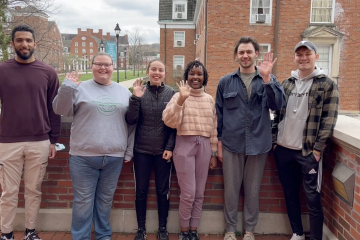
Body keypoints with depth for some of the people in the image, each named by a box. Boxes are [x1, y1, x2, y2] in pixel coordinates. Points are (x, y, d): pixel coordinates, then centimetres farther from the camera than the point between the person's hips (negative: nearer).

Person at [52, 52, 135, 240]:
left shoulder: (124, 92, 10)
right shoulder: (81, 88, 2)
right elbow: (60, 110, -3)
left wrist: (129, 151, 8)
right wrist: (67, 87, -16)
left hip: (114, 157, 2)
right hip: (84, 156, -2)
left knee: (105, 199, 14)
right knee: (83, 200, 5)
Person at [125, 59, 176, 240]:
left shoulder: (172, 93, -2)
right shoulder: (139, 92, -1)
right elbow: (130, 121, -7)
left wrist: (170, 147, -8)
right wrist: (136, 98, -19)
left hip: (163, 151, 0)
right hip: (142, 150, 1)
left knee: (163, 191, 10)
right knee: (141, 191, 10)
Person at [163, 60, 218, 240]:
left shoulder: (210, 99, 9)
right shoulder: (179, 96, -2)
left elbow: (213, 128, 12)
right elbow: (169, 122, -16)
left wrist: (214, 153, 12)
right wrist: (181, 99, -26)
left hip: (204, 146, 4)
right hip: (185, 145, -4)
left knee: (199, 193, 10)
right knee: (188, 193, -2)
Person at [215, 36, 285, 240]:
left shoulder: (268, 80, 3)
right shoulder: (226, 82, 3)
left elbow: (277, 105, -13)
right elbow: (219, 114, 6)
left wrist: (266, 78, -24)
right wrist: (219, 142, 3)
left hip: (258, 144, 0)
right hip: (232, 144, 0)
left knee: (253, 190, 12)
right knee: (231, 189, 9)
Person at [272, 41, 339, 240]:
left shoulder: (327, 84, -2)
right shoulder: (287, 84, 10)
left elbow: (329, 120, -7)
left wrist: (318, 149, -12)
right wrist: (274, 139, 5)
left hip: (309, 152, -4)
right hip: (283, 149, 5)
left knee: (313, 198, 2)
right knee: (290, 194, 14)